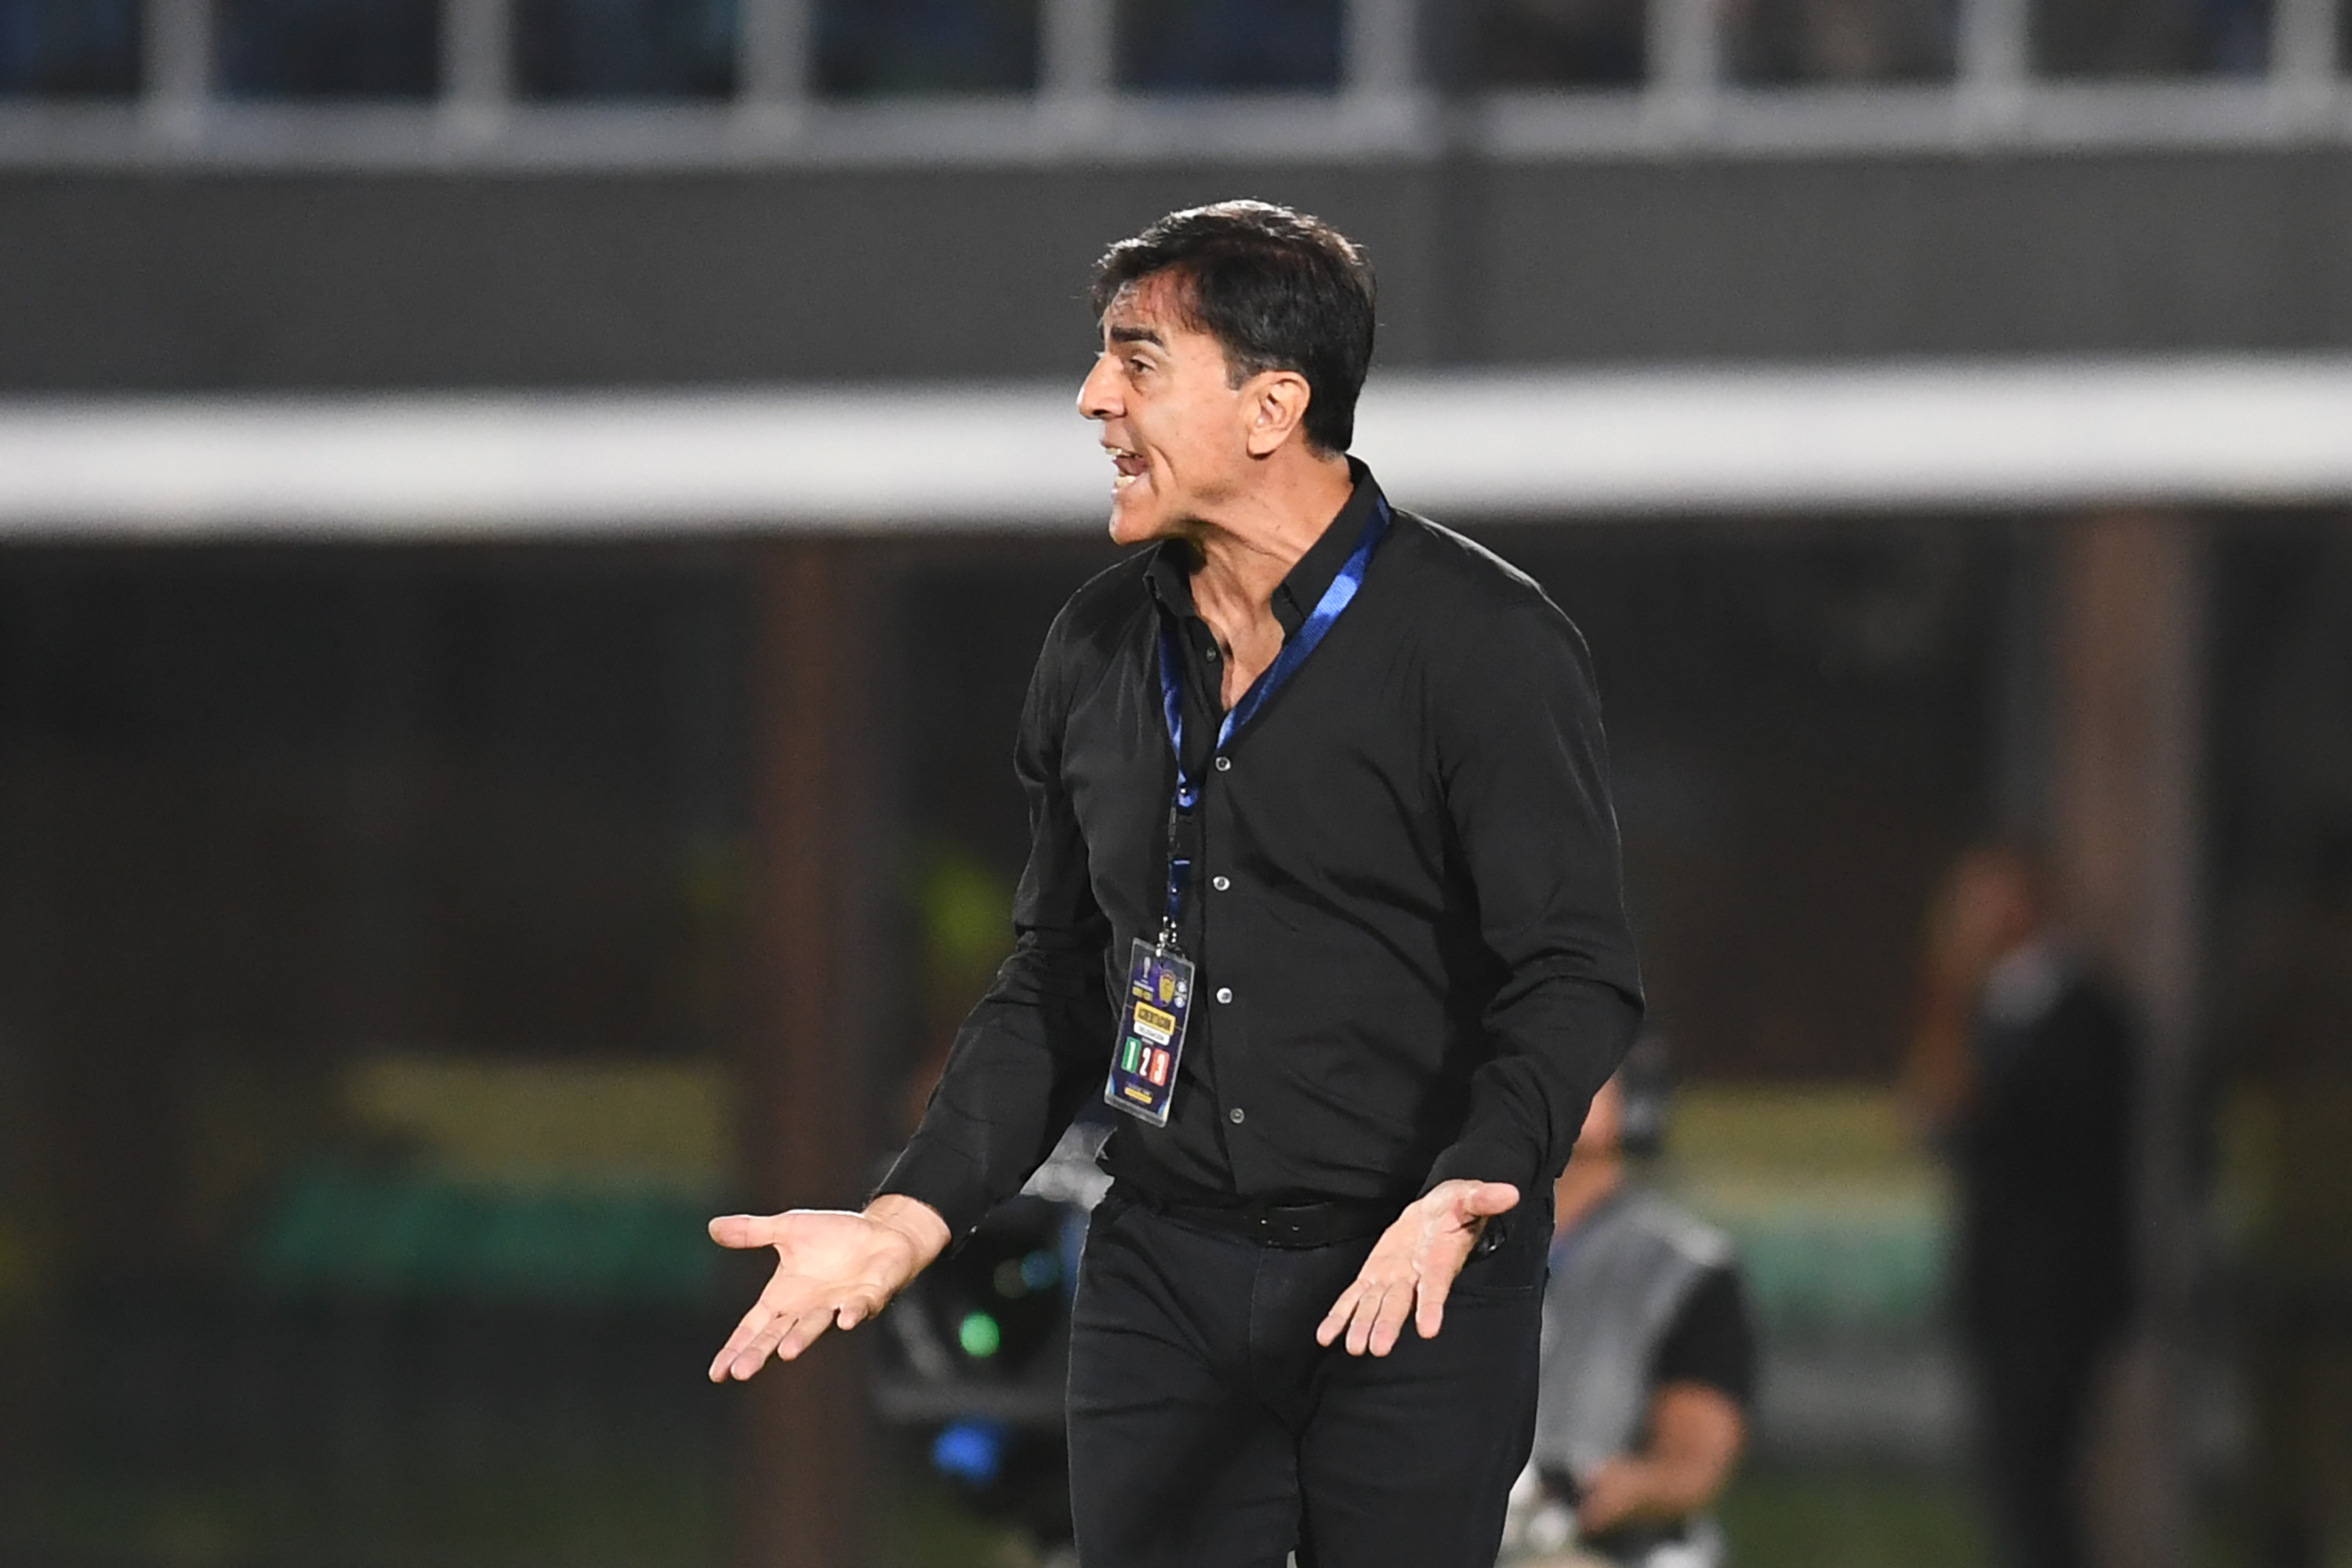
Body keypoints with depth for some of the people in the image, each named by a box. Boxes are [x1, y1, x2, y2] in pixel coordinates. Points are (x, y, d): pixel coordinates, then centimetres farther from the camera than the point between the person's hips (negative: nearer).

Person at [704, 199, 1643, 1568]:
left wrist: (1468, 1195, -29)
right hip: (1161, 1285, 5)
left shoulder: (1487, 645, -9)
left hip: (1418, 1296, -5)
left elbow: (1576, 978, -12)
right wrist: (910, 1220, 5)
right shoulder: (1102, 648, 9)